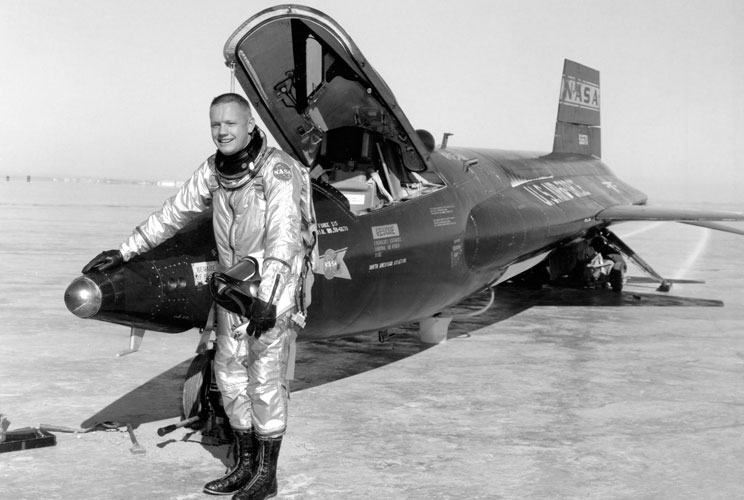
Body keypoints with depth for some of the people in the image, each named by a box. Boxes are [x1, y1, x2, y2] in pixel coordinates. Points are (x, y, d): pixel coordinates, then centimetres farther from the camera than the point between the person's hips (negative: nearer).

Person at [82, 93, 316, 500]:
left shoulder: (277, 170, -19)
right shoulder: (214, 169, 1)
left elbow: (282, 238, -26)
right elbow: (175, 212, 9)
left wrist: (266, 297, -33)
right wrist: (125, 252, 9)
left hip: (276, 282, -7)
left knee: (265, 376, -4)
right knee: (230, 371, 9)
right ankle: (245, 464, 22)